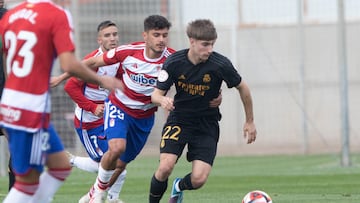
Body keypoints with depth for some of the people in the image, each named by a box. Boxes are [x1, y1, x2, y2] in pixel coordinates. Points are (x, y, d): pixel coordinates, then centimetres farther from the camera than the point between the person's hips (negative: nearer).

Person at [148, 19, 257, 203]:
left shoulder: (220, 64, -18)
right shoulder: (174, 62, -15)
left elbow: (242, 88, -1)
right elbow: (156, 93, -6)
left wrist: (250, 122, 8)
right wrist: (162, 100, -32)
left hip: (207, 124, 0)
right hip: (179, 120, 0)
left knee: (199, 179, -12)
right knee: (166, 167, -22)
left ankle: (179, 187, 26)